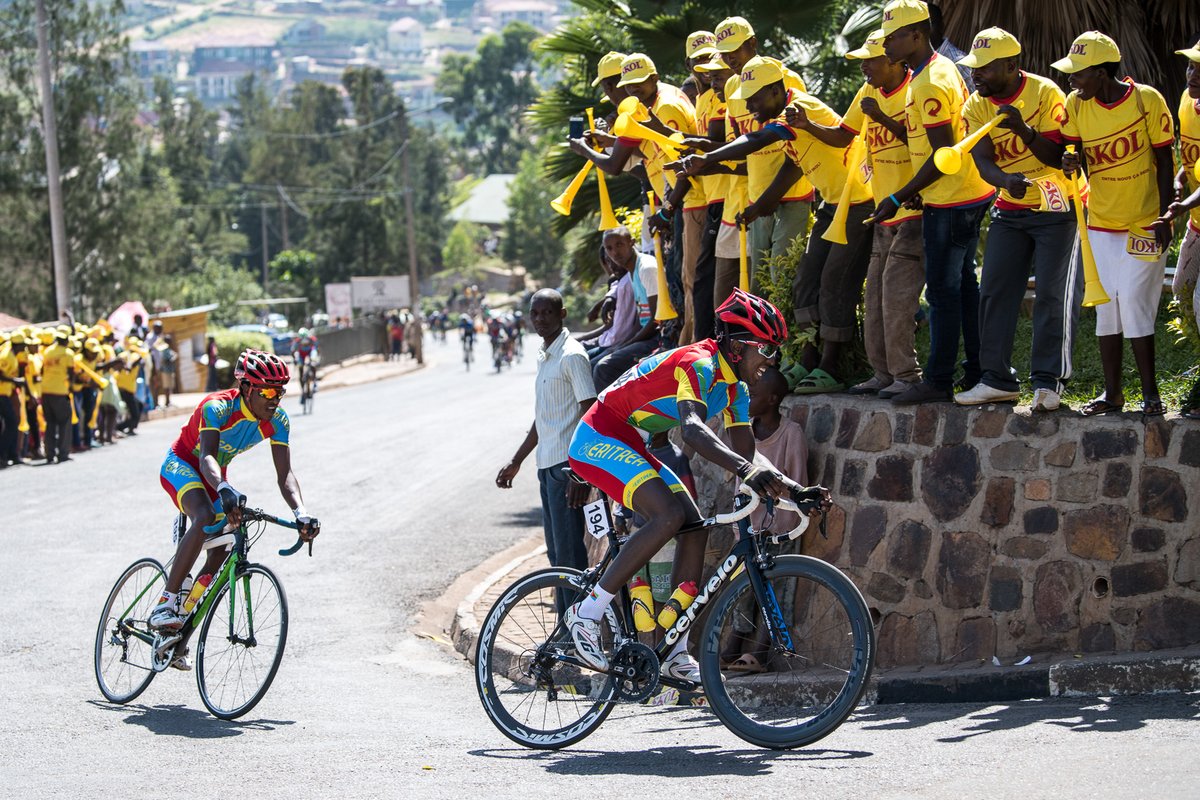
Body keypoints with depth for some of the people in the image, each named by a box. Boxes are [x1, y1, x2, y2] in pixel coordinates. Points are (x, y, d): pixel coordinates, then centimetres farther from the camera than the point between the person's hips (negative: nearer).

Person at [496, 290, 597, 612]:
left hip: (566, 462, -10)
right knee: (557, 553, 13)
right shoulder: (544, 357, 17)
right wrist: (516, 461, 27)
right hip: (548, 464, 10)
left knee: (569, 553, -10)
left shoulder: (572, 356, -12)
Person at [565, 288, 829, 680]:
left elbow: (745, 450, 6)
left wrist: (791, 487, -10)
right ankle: (587, 612, -19)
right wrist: (746, 470, -56)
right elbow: (692, 430, -42)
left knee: (695, 528, -1)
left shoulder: (735, 388, 6)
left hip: (629, 447, 10)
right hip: (600, 439, -10)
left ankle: (677, 653, 1)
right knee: (669, 515, -27)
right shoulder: (699, 365, -25)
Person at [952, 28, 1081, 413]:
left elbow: (1058, 157, -17)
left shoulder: (1045, 93, -16)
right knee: (995, 292, 2)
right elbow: (983, 161, -13)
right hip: (1010, 209, 5)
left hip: (1056, 207, -5)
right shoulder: (977, 106, -2)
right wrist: (1008, 180, -34)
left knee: (1053, 295, -7)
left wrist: (1025, 131, -34)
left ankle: (1047, 380, -1)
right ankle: (997, 378, 9)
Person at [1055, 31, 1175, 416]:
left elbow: (1164, 161, -8)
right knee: (1106, 308, 5)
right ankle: (1112, 393, 13)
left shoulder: (1147, 100, -14)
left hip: (1144, 224, -5)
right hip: (1100, 223, 5)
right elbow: (1074, 152, 5)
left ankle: (1150, 394, -2)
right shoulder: (1076, 104, -3)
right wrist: (1071, 161, -20)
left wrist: (1164, 218, -12)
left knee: (1134, 305, -10)